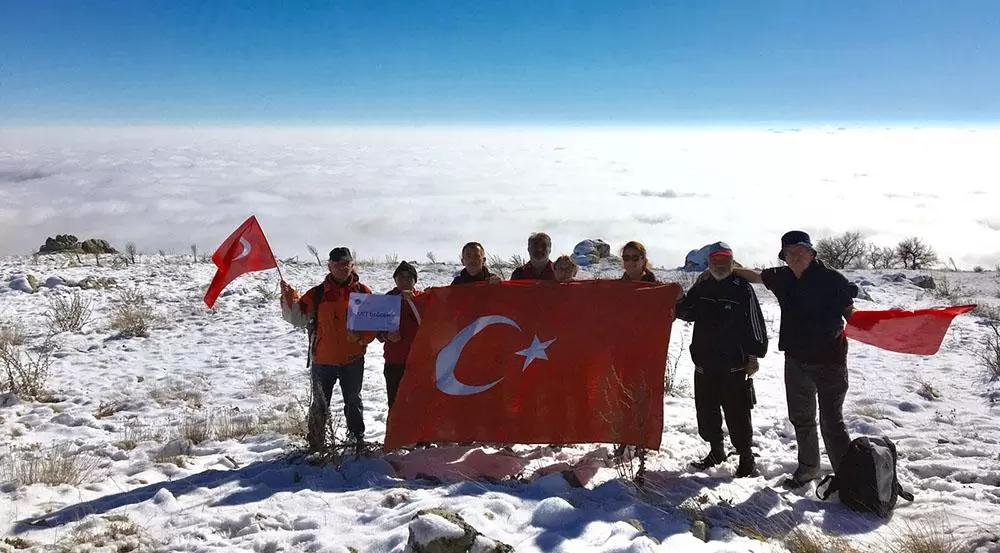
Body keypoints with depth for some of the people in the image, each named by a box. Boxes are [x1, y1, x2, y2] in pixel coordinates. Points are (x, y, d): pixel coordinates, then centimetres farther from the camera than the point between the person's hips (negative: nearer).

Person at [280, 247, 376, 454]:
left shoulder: (363, 292, -1)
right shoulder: (317, 293, -2)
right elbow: (298, 318, -2)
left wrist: (361, 337, -16)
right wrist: (288, 298, -17)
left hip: (353, 359, 1)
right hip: (323, 359, 0)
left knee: (353, 402, 17)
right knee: (320, 405, 9)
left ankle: (357, 440, 31)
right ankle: (315, 446, 20)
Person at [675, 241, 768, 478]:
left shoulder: (742, 288, -5)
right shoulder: (701, 288, 9)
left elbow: (755, 324, -5)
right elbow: (687, 312, 18)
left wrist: (754, 356, -7)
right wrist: (678, 305, -5)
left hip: (733, 365, -5)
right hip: (704, 363, 5)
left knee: (737, 414, -2)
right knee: (706, 412, 13)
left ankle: (745, 456, 12)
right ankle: (716, 450, 30)